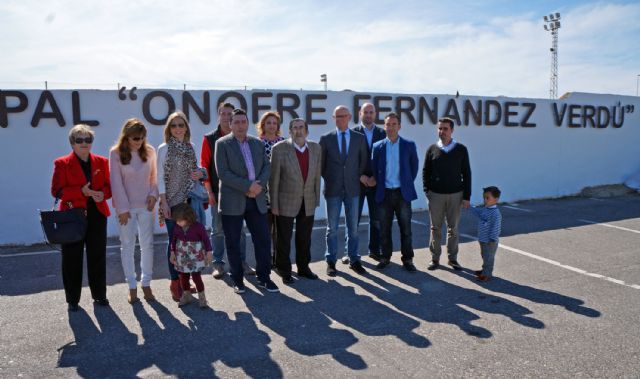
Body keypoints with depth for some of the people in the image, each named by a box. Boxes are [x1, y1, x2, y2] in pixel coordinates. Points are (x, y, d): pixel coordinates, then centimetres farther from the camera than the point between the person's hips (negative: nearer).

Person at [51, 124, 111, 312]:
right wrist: (81, 191, -18)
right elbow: (56, 190, -6)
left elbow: (110, 185, 9)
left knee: (98, 256, 8)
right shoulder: (62, 163, 0)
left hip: (97, 215, 2)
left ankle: (99, 295, 22)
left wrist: (102, 194, -13)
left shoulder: (101, 162, 8)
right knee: (72, 259, 4)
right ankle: (72, 299, 17)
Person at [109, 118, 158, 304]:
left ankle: (146, 284, 17)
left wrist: (153, 194, -7)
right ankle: (132, 287, 16)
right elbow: (116, 182, -8)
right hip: (126, 206, -2)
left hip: (145, 205, 2)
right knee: (127, 245, 6)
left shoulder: (149, 151, -1)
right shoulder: (116, 153, -8)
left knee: (147, 244, 4)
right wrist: (122, 208, -9)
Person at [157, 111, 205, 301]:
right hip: (172, 200, -4)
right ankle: (175, 282, 12)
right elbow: (160, 177, -6)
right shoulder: (164, 148, -3)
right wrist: (163, 202, -12)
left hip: (189, 200, 4)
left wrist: (200, 173, -6)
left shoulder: (191, 147, 9)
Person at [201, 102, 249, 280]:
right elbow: (204, 165, 0)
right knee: (218, 229, 6)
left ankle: (242, 261, 18)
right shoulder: (209, 139, 1)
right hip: (217, 192, -1)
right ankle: (218, 263, 16)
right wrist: (209, 191, -6)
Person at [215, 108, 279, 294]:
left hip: (256, 200, 4)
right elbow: (223, 173, -12)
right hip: (232, 202, -3)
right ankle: (238, 279, 21)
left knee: (263, 239, 5)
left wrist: (259, 184, -12)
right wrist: (247, 186, -17)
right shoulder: (222, 144, -3)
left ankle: (264, 277, 19)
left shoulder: (258, 143, 12)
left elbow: (266, 167, 8)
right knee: (233, 243, 5)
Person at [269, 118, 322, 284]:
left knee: (305, 239, 15)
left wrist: (316, 199, 6)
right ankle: (284, 271, 23)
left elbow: (317, 175, 6)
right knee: (284, 239, 7)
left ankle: (303, 267, 32)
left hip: (308, 202, 4)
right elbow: (274, 178, -9)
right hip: (286, 202, -4)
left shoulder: (315, 148, 2)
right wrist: (274, 204, -9)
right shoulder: (279, 149, -10)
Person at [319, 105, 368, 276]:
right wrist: (329, 179, 3)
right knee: (332, 228, 5)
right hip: (333, 189, -1)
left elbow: (364, 161, 11)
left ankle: (354, 260, 19)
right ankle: (331, 261, 15)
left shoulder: (360, 138, 5)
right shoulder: (325, 139, 1)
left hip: (352, 188, 1)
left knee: (353, 227, 8)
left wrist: (357, 178, 5)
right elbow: (321, 163, 7)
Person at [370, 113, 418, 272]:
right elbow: (374, 169, 9)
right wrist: (379, 184, 3)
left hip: (403, 193, -1)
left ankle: (407, 259, 15)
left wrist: (408, 183, 6)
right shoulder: (378, 146, 3)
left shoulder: (409, 145, 1)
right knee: (384, 228, 8)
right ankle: (385, 257, 22)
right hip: (384, 193, 1)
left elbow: (414, 166, 10)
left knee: (405, 228, 4)